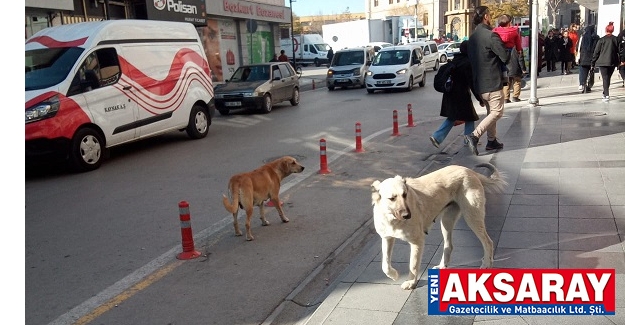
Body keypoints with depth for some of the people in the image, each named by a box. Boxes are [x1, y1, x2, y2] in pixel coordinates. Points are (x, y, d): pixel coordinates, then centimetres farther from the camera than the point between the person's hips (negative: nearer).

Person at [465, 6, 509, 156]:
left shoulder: (472, 37, 8)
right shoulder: (491, 35, -18)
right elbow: (505, 57, -15)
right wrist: (509, 49, 5)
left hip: (478, 81, 8)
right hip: (492, 82, -8)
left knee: (490, 111, 19)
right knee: (497, 112, -2)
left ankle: (492, 141, 23)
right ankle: (474, 135, -15)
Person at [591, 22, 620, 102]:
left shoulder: (601, 40, -7)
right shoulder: (616, 39, 1)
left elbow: (596, 52, -5)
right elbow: (619, 51, 5)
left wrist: (593, 63, 2)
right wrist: (618, 62, 14)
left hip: (603, 62, -3)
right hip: (612, 62, 3)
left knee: (605, 78, -5)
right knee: (608, 78, 17)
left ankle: (606, 95, -16)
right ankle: (605, 93, 28)